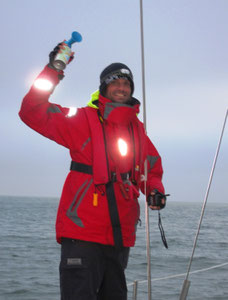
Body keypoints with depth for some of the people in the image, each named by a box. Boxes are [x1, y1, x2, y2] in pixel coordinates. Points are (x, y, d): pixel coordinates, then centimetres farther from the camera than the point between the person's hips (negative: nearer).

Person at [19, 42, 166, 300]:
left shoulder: (137, 129, 14)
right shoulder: (84, 120, 0)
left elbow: (152, 167, 24)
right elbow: (32, 113, -7)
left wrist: (155, 190, 3)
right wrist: (53, 71, -14)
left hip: (120, 235, 6)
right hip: (82, 232, -6)